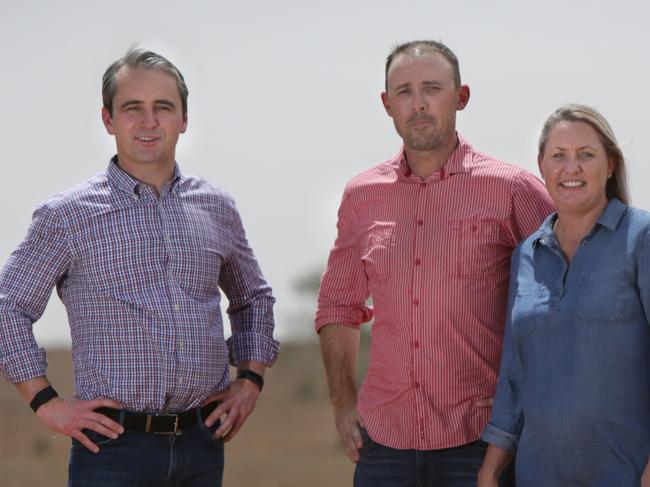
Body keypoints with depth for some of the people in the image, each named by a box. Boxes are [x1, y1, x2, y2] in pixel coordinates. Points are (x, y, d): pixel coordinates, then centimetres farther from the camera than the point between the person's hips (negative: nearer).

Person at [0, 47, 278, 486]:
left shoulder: (217, 209, 11)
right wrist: (47, 404, -4)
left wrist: (250, 380, 12)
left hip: (203, 446, 4)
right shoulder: (67, 216, -1)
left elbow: (253, 299, 25)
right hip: (114, 448, -4)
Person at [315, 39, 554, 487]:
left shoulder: (511, 189, -3)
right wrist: (343, 402, 11)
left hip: (478, 438, -3)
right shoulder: (362, 195, 9)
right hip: (385, 437, 3)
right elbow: (338, 304, 21)